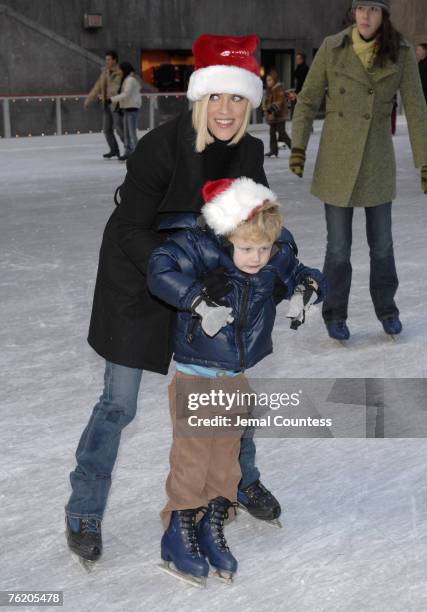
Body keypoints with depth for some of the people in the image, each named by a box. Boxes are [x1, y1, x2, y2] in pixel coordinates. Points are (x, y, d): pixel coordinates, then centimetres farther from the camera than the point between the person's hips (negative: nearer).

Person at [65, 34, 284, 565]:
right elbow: (131, 229, -25)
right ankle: (84, 512, 20)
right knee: (118, 404, 0)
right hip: (137, 282, -5)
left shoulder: (248, 152, -8)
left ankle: (242, 479, 40)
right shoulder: (161, 146, -27)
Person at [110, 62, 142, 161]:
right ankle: (128, 152, 17)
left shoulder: (130, 80, -13)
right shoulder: (127, 79, 17)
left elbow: (126, 94, -21)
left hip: (132, 108, -10)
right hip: (127, 108, 10)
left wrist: (112, 99, -22)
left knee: (132, 131, -10)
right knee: (126, 131, 11)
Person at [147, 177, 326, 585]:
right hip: (195, 378, -5)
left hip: (240, 381, 5)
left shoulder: (278, 257, -7)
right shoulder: (203, 249, -22)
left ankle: (212, 528, 34)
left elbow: (298, 275, 11)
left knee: (226, 457, 16)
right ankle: (178, 535, 20)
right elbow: (160, 268, -31)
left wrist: (311, 284, -12)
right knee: (192, 456, 2)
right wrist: (198, 300, -37)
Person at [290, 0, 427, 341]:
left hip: (377, 155, 1)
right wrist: (298, 148, -9)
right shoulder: (332, 48, -9)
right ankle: (335, 314, 24)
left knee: (381, 241, 10)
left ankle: (386, 307, 33)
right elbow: (308, 100, -1)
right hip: (337, 156, -1)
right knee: (339, 245, 2)